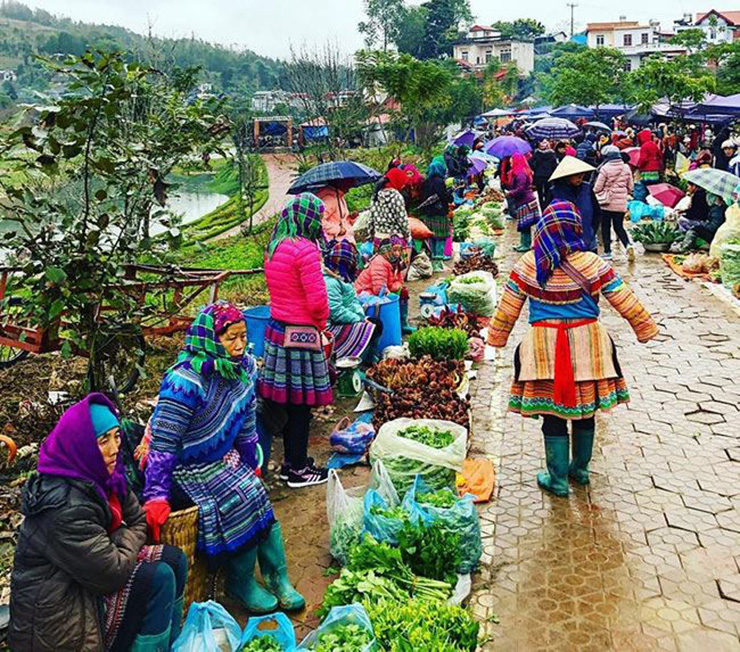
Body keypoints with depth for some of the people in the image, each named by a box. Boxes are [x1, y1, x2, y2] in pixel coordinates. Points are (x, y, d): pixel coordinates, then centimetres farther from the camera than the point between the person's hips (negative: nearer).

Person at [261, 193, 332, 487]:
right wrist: (322, 324, 0)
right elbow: (317, 299, -20)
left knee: (289, 400, 17)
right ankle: (298, 470, 13)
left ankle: (291, 461, 29)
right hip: (301, 334, -8)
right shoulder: (306, 249, -18)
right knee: (301, 403, 2)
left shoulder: (274, 247, 9)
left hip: (277, 328, 8)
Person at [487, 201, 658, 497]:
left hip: (544, 348, -1)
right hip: (587, 346, 1)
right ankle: (580, 469, 37)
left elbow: (507, 309, -2)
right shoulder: (591, 264, -8)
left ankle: (558, 480, 21)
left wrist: (496, 337, 14)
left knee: (553, 415, 10)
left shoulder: (527, 265, -8)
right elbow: (627, 303, -2)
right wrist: (646, 328, 13)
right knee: (584, 412, 19)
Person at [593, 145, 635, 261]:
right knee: (619, 227, 12)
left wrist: (595, 193, 14)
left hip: (607, 203, -4)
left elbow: (597, 187, -8)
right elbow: (630, 187, 9)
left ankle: (607, 252, 9)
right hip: (621, 203, 4)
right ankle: (628, 245, -11)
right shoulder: (626, 168, 2)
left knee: (605, 227, 9)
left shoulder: (605, 168, -14)